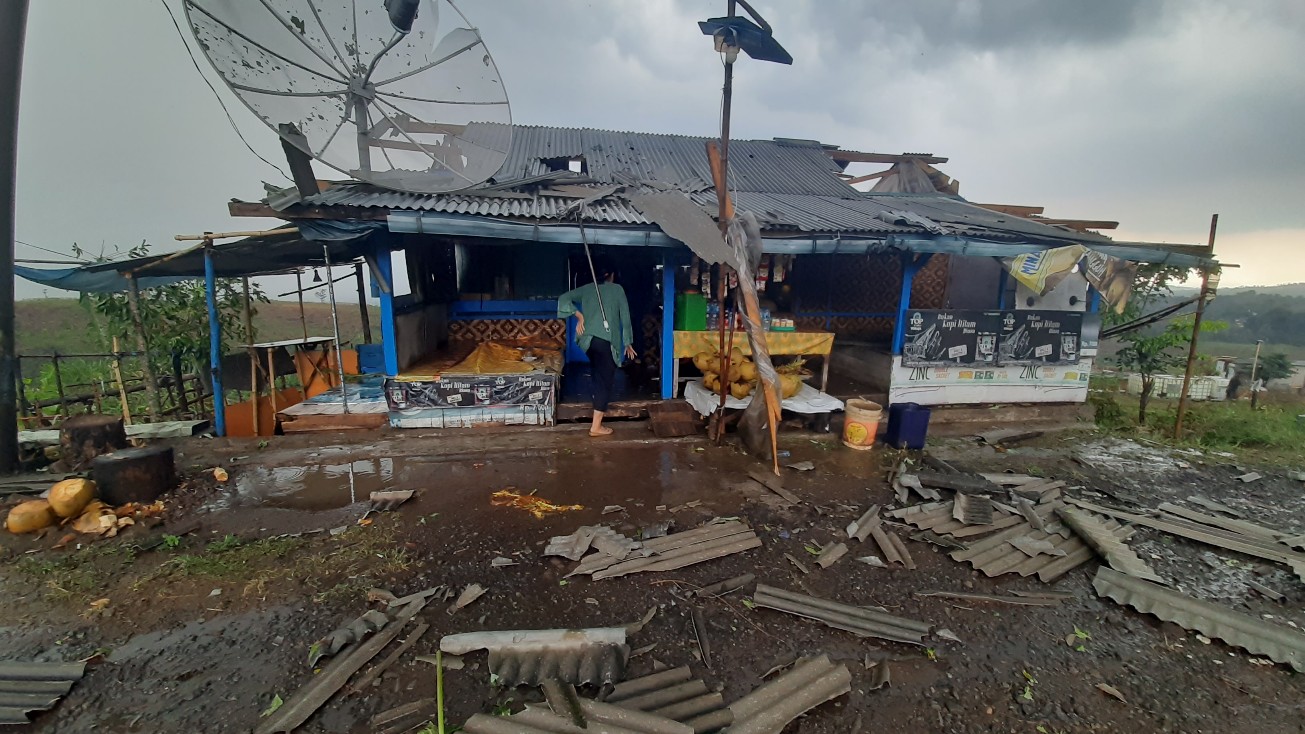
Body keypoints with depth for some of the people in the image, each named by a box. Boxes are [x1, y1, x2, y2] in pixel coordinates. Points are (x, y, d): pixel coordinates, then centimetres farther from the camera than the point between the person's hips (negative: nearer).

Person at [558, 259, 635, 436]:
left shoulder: (587, 288, 15)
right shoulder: (617, 289, 5)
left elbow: (563, 298, 3)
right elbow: (625, 317, 3)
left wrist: (579, 316, 3)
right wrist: (628, 342, 10)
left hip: (587, 339, 5)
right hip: (606, 340, -5)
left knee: (598, 375, 25)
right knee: (605, 380, -1)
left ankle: (600, 408, 41)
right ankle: (596, 426, -3)